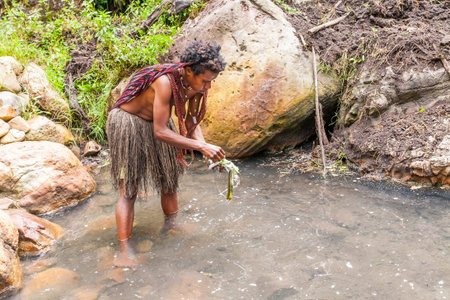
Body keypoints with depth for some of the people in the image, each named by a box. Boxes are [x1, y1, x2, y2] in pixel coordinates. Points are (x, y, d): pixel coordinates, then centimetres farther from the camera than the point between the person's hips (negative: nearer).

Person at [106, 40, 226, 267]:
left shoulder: (195, 84, -13)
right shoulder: (166, 82, -36)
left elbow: (191, 123, -3)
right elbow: (160, 131, -34)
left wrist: (206, 147, -21)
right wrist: (200, 146, -36)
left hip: (156, 123, 8)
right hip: (128, 123, -7)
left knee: (170, 182, 12)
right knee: (129, 189, -8)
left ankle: (171, 227, 32)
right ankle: (124, 250, -4)